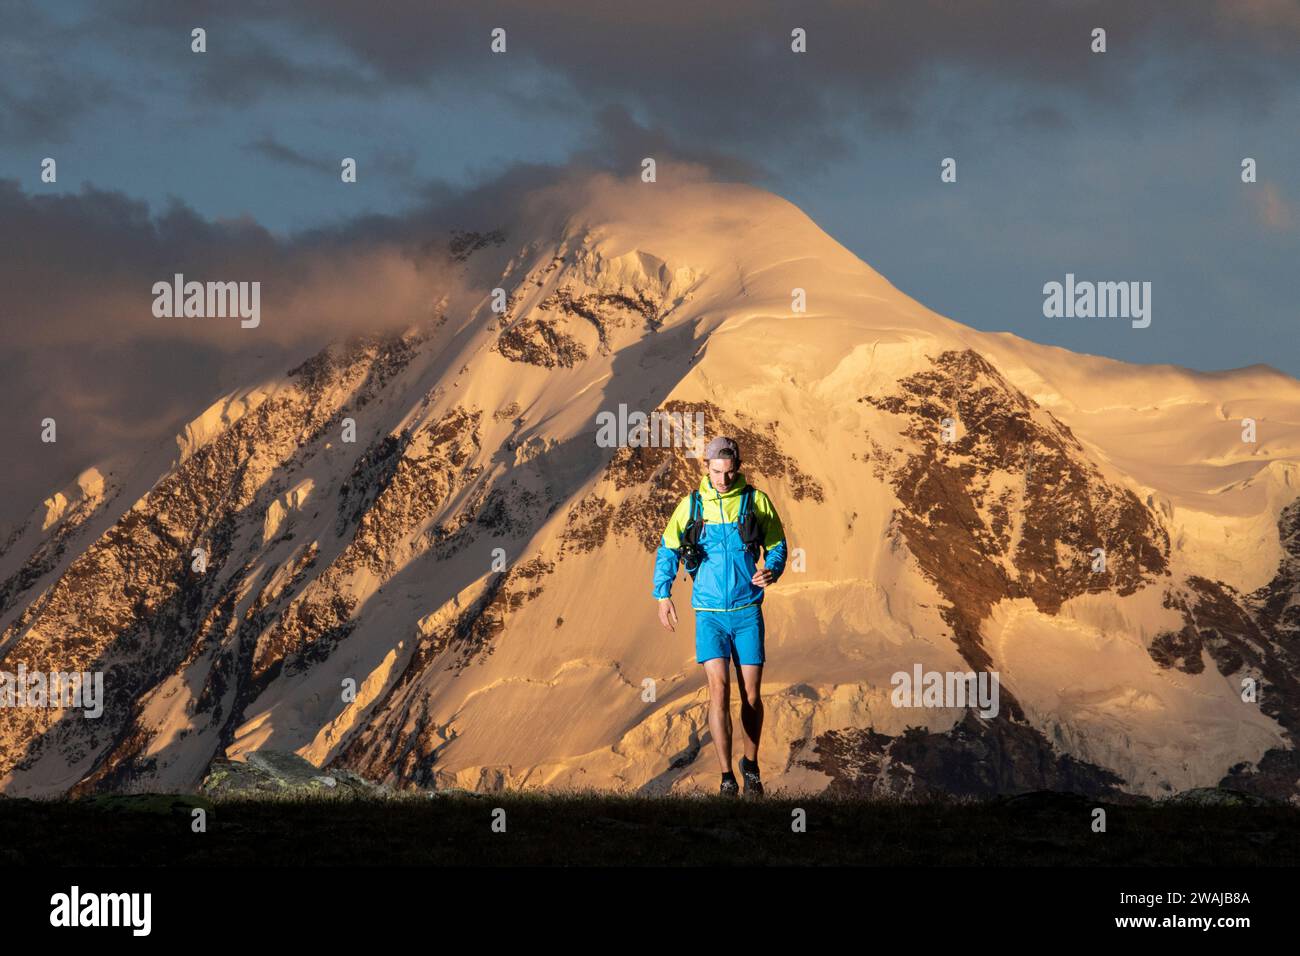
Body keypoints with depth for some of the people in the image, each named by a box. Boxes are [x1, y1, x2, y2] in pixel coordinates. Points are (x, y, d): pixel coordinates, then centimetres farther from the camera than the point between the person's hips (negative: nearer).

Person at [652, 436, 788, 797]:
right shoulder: (691, 505, 1)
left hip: (748, 612, 0)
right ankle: (727, 778, -13)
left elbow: (777, 546, 7)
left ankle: (751, 764, 27)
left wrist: (771, 571, -15)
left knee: (751, 696, 3)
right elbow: (667, 550, 10)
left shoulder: (756, 502, -1)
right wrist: (662, 595, 0)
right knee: (719, 689, -13)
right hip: (710, 614, 0)